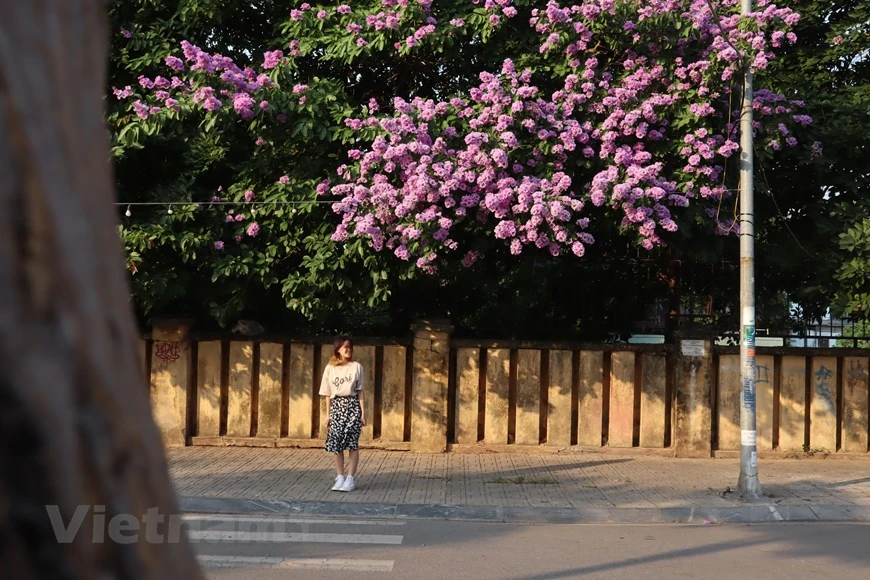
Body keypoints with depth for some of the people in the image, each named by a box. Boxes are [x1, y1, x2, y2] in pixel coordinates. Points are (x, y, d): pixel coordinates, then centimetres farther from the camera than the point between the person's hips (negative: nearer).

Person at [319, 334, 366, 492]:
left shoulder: (356, 367, 1)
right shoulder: (330, 368, 5)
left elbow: (360, 391, 2)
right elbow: (328, 394, 9)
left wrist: (363, 412, -3)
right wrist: (328, 415, 6)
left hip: (352, 405, -2)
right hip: (337, 406, 2)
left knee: (352, 443, -4)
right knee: (337, 443, 0)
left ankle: (350, 478, 1)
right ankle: (340, 478, 9)